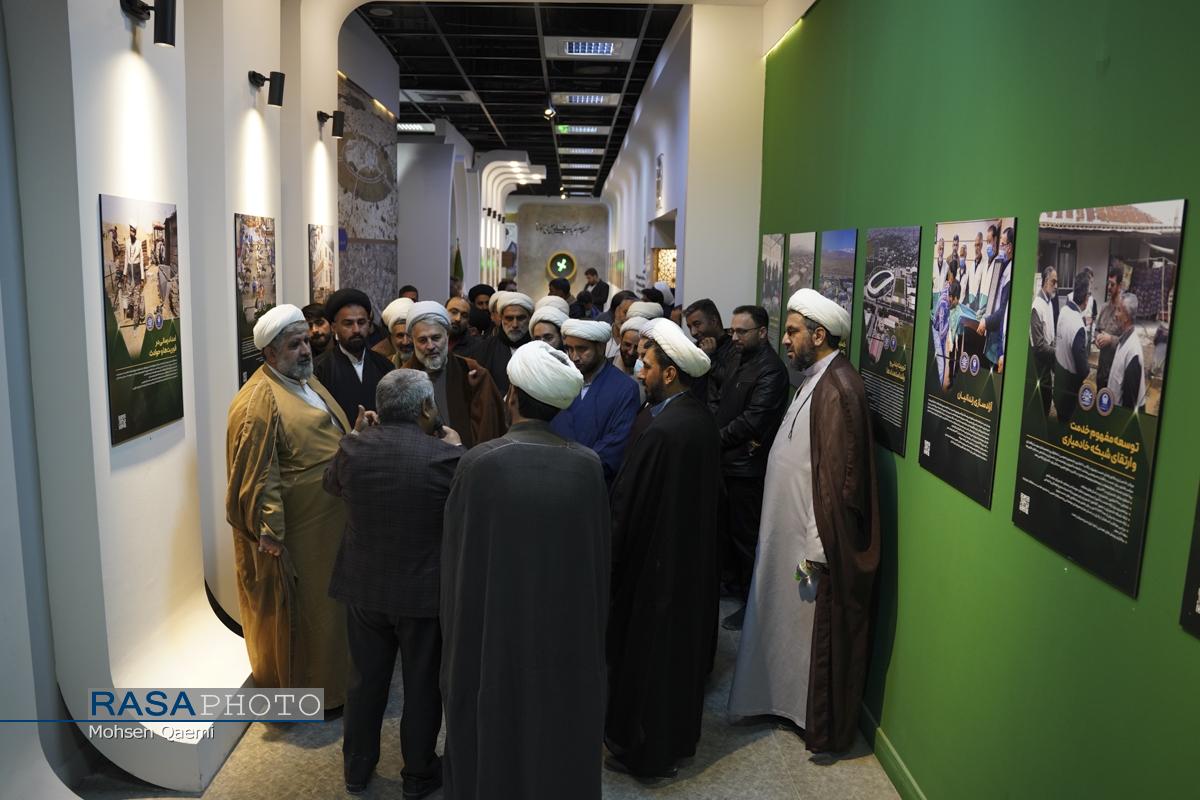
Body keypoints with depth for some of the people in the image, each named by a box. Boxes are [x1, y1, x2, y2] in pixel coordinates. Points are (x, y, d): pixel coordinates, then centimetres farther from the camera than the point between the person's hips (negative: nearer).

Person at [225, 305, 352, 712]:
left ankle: (329, 676, 40)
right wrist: (270, 533, -19)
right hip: (293, 531, -9)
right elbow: (256, 476, -21)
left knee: (327, 601, 22)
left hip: (329, 521, 9)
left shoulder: (308, 381, 9)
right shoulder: (258, 401, -21)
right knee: (293, 609, 8)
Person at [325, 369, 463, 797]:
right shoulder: (447, 456, -22)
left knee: (364, 680, 21)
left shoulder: (352, 448, -10)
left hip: (363, 585, 4)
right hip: (424, 589, -3)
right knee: (423, 684, 16)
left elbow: (332, 484, 12)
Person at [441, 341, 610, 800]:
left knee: (494, 735, 18)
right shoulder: (587, 465, -11)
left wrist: (459, 633, 6)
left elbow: (457, 559, -9)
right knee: (560, 730, 21)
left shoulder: (478, 463, -18)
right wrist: (588, 624, 13)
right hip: (569, 626, 2)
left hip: (494, 627, -2)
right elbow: (599, 557, -2)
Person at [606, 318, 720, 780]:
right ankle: (679, 734, 39)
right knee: (682, 647, 22)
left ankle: (647, 751, 24)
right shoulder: (703, 419, -1)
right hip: (695, 555, 9)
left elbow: (627, 503, -21)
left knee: (647, 655, 8)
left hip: (656, 560, -8)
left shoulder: (661, 431, -27)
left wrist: (610, 562, -8)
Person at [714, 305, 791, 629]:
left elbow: (753, 420, -22)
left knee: (746, 536, 3)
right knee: (725, 527, 20)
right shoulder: (739, 359, 12)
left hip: (747, 467, -9)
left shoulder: (771, 369, -17)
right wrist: (724, 435, -6)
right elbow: (721, 400, 11)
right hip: (727, 460, 9)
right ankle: (732, 582, 39)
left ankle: (751, 602, 17)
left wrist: (718, 439, -15)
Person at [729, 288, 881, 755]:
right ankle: (790, 698, 39)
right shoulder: (816, 379, 9)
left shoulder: (838, 388, -22)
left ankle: (825, 729, 24)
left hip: (819, 542, -9)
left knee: (820, 635, 7)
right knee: (791, 624, 21)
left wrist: (817, 550, -21)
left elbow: (839, 479, -24)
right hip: (791, 533, 9)